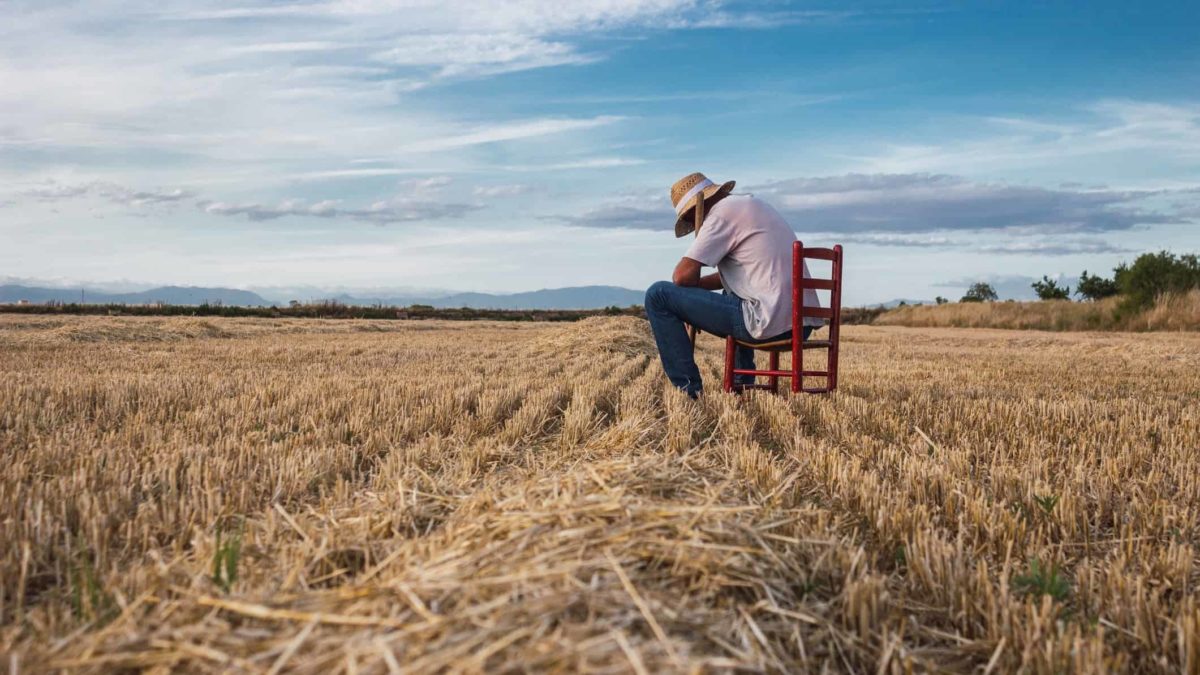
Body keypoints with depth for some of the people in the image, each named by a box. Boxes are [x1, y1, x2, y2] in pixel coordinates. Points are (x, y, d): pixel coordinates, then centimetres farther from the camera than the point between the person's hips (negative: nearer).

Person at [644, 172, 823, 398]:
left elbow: (683, 276, -11)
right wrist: (698, 284, 20)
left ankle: (689, 389, -1)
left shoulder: (722, 212, -5)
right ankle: (742, 383, 35)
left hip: (769, 323, -10)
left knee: (658, 295, -2)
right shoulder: (755, 204, 24)